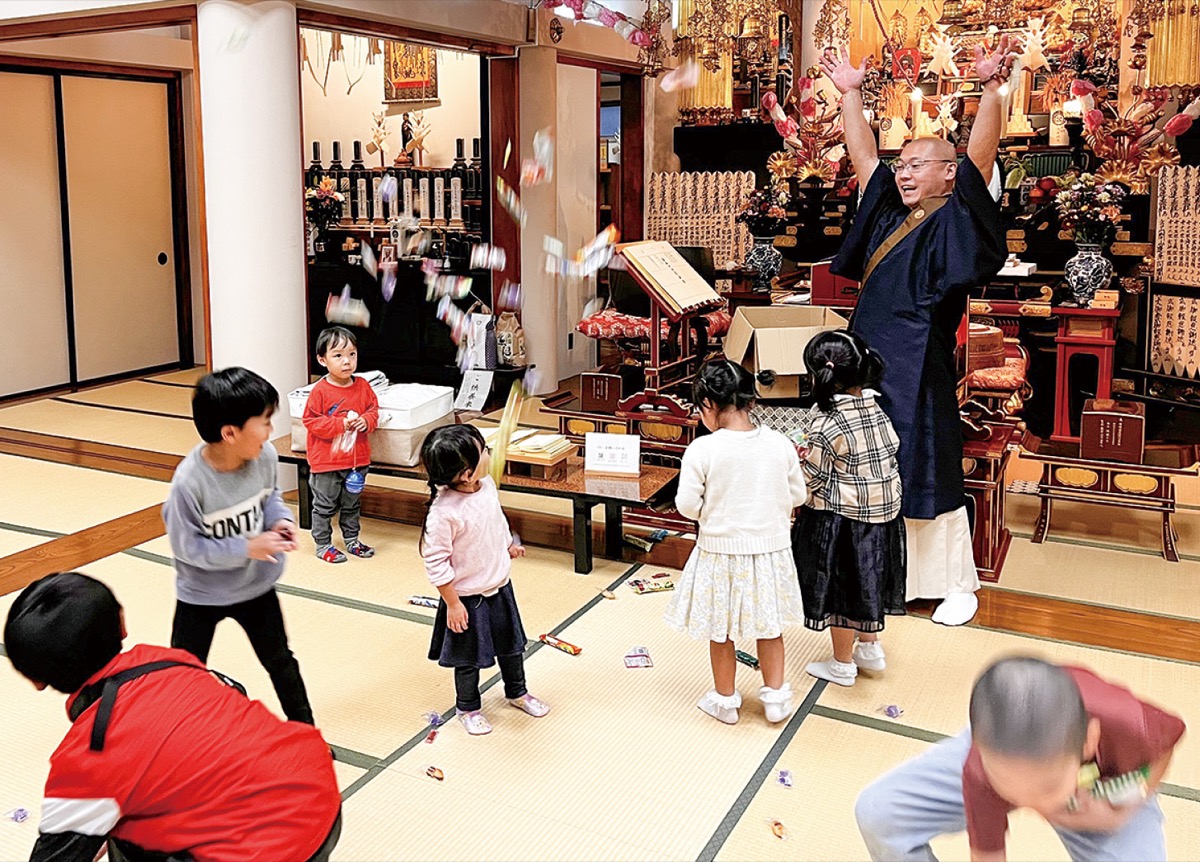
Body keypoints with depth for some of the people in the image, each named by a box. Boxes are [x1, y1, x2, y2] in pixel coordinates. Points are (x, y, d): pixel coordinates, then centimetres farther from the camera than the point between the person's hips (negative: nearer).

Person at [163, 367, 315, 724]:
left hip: (256, 586, 4)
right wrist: (247, 548, -29)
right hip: (201, 594, -4)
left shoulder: (266, 457, -19)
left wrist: (280, 519, -17)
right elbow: (187, 546, -23)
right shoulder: (189, 481, -33)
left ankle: (305, 729, 39)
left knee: (280, 661, 20)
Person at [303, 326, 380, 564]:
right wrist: (341, 424, -22)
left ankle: (352, 540, 35)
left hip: (357, 459, 5)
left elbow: (373, 410, 8)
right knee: (325, 506, 7)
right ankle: (323, 544, 20)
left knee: (352, 504, 20)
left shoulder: (363, 386, -1)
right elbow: (311, 421, -15)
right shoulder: (320, 391, -15)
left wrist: (366, 421, -14)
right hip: (326, 461, -4)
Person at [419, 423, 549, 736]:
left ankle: (517, 692, 49)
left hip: (500, 585, 7)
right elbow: (436, 563, -24)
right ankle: (468, 708, 40)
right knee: (469, 657, 15)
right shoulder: (443, 513, -33)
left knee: (511, 643, 24)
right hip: (468, 597, -7)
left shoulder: (487, 484, -12)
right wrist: (452, 604, -18)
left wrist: (510, 544, 25)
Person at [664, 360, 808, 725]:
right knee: (769, 625, 22)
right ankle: (776, 697, 34)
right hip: (771, 548, 3)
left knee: (721, 630, 17)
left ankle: (725, 700, 33)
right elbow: (797, 495, 1)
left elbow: (687, 505, -16)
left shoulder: (703, 450, -20)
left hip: (720, 552, -3)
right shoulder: (779, 444, -9)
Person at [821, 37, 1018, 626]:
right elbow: (862, 154, 19)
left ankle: (957, 584, 17)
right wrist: (850, 93, 18)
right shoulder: (888, 214, 13)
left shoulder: (955, 220, -3)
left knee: (928, 477, 2)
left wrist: (991, 89, -27)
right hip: (868, 361, 6)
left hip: (917, 370, -6)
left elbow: (980, 157, -16)